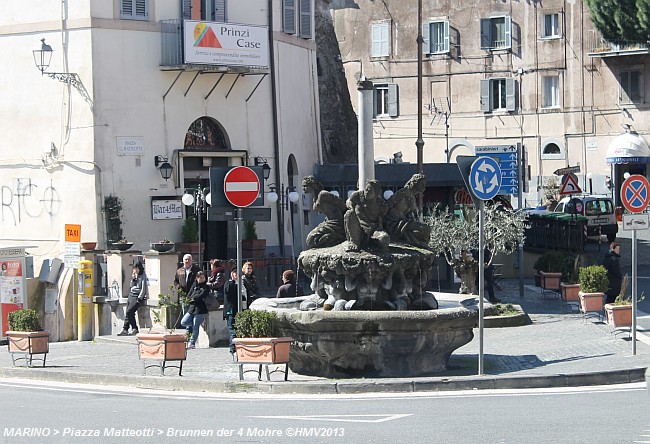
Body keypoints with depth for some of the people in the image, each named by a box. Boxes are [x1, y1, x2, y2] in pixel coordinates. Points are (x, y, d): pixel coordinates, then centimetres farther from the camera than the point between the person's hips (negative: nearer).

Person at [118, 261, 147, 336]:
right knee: (127, 312, -5)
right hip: (131, 295, 7)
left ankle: (135, 329, -13)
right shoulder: (135, 275, 16)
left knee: (129, 311, -19)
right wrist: (133, 279, 0)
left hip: (138, 296, -7)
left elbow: (143, 289, -10)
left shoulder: (143, 276, -6)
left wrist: (139, 299, -15)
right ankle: (125, 329, -7)